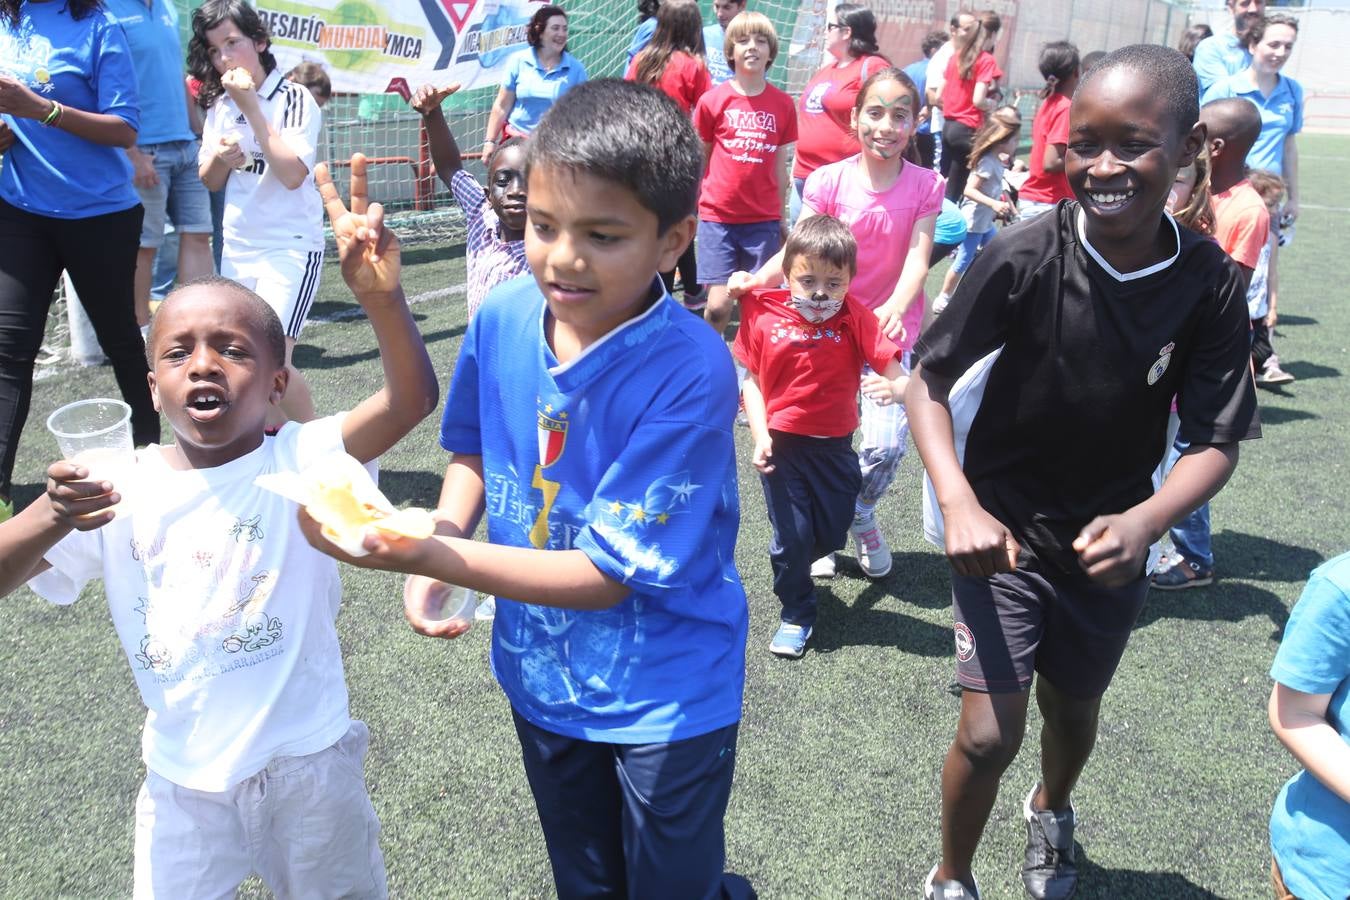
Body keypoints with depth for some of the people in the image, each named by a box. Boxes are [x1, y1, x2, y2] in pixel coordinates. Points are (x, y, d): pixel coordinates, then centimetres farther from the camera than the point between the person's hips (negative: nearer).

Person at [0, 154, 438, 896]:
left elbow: (413, 399, -32)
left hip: (306, 761, -2)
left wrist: (381, 298, -49)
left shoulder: (299, 460, -16)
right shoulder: (113, 490, -8)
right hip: (181, 777, 2)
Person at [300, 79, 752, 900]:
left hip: (666, 698, -5)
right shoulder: (502, 318, -13)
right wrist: (441, 539, -13)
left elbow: (607, 573, -27)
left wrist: (435, 556, -35)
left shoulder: (691, 373, -30)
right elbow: (472, 449, 6)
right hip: (539, 672, 6)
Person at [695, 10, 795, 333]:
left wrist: (781, 219, 12)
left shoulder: (783, 104, 3)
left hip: (764, 221, 2)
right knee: (719, 304, -6)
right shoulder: (712, 100, -2)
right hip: (717, 217, -1)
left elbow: (780, 166, 9)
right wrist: (694, 203, 10)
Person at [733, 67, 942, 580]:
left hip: (892, 331, 0)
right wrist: (757, 279, -33)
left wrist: (895, 308, -34)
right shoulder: (829, 181, -4)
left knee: (886, 445, -11)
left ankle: (860, 514, 23)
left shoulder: (925, 186, -3)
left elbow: (917, 260, -13)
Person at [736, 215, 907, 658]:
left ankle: (793, 563, 48)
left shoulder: (855, 319, -12)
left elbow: (898, 376, -19)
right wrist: (760, 436, -12)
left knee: (832, 533, 13)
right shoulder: (765, 314, -10)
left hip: (834, 446, 1)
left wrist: (893, 389, -43)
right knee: (792, 534, 3)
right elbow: (752, 381, -1)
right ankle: (795, 613, 27)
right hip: (781, 444, -1)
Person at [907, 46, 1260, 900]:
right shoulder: (1023, 258, -21)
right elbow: (929, 382, -14)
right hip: (1003, 531, -3)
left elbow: (1216, 442, -10)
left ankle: (1053, 811, 57)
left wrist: (1146, 521, -31)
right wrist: (959, 504, -29)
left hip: (1109, 541, 3)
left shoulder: (1212, 284, -14)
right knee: (989, 734, -7)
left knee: (1074, 711, 22)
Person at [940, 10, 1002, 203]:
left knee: (942, 185, 12)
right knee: (954, 190, 0)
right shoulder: (987, 60, -11)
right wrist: (994, 103, 1)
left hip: (948, 125, 7)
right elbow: (978, 101, -18)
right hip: (967, 129, -7)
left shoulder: (956, 55, 10)